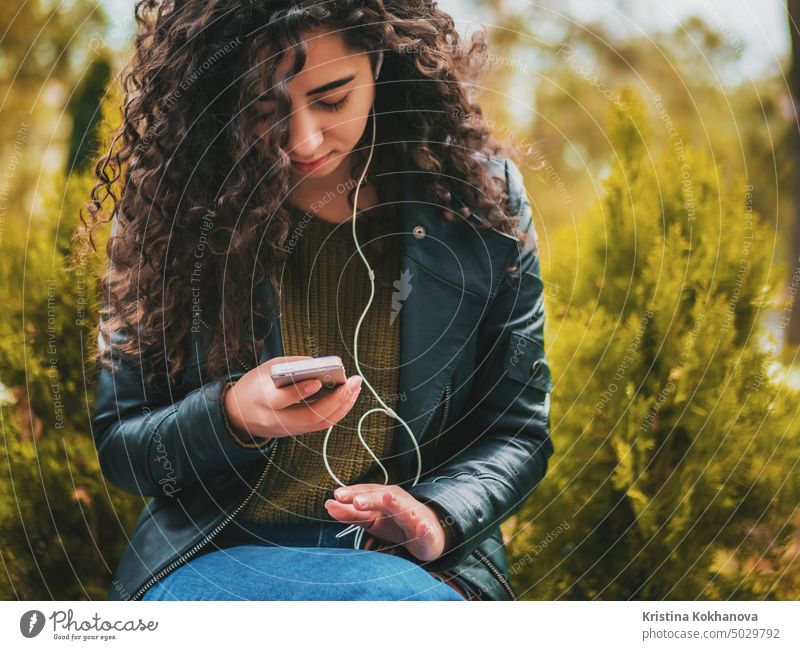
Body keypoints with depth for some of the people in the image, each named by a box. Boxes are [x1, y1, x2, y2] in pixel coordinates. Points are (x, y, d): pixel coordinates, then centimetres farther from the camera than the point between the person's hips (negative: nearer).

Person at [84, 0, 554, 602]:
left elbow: (519, 432, 6)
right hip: (216, 551, -2)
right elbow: (115, 445, 3)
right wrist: (231, 415, -18)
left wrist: (435, 514, -14)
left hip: (422, 563, 2)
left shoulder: (483, 196, 0)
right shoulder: (169, 209, -3)